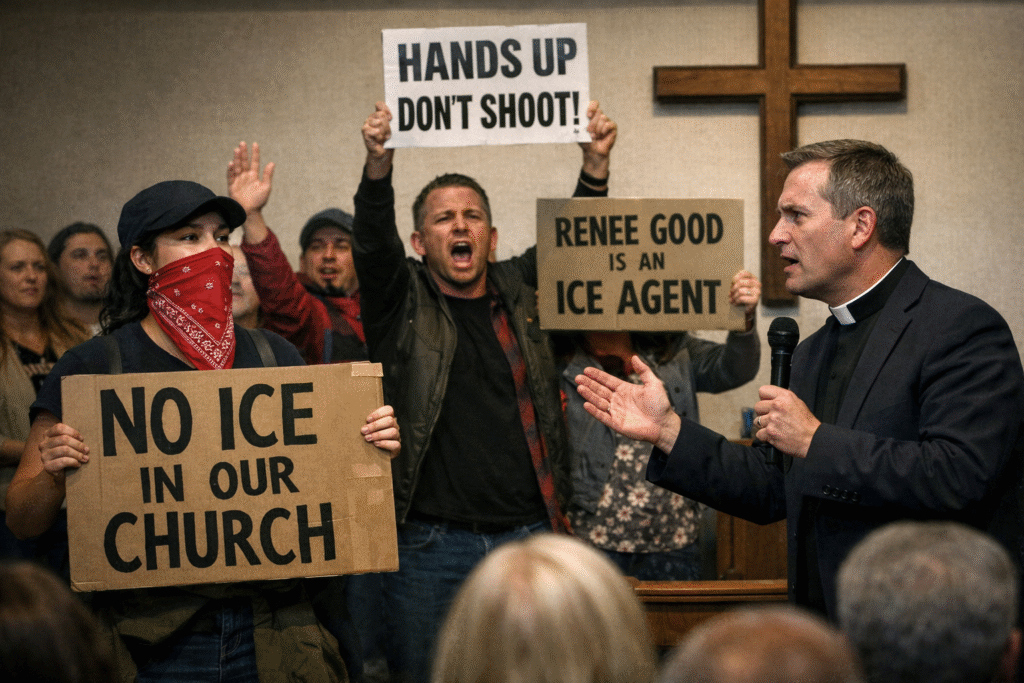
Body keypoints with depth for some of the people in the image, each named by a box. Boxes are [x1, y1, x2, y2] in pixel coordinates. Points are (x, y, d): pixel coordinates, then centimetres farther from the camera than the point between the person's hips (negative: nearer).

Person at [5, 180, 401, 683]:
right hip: (150, 642, -2)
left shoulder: (274, 357, 6)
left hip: (271, 634, 2)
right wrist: (54, 475, -21)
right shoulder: (92, 367, -3)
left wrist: (375, 447, -7)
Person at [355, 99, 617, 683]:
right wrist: (379, 166, -28)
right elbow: (373, 241, -11)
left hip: (528, 533, 2)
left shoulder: (519, 291, 13)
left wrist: (596, 166, -13)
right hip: (430, 542, -2)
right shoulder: (401, 302, 5)